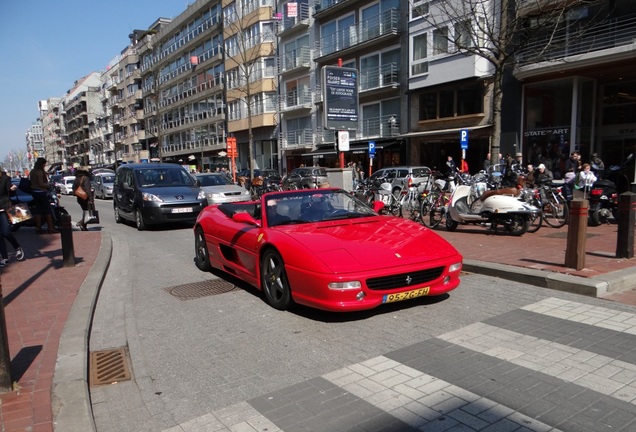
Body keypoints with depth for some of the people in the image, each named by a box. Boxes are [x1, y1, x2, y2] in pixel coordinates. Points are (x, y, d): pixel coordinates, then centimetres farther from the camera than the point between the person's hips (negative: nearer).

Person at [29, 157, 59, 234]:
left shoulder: (32, 171, 12)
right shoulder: (40, 172, -16)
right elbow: (41, 184, -20)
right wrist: (49, 185, -6)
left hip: (34, 192, 9)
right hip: (41, 192, -9)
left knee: (38, 209, 11)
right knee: (47, 209, -3)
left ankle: (38, 228, 11)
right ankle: (50, 228, -3)